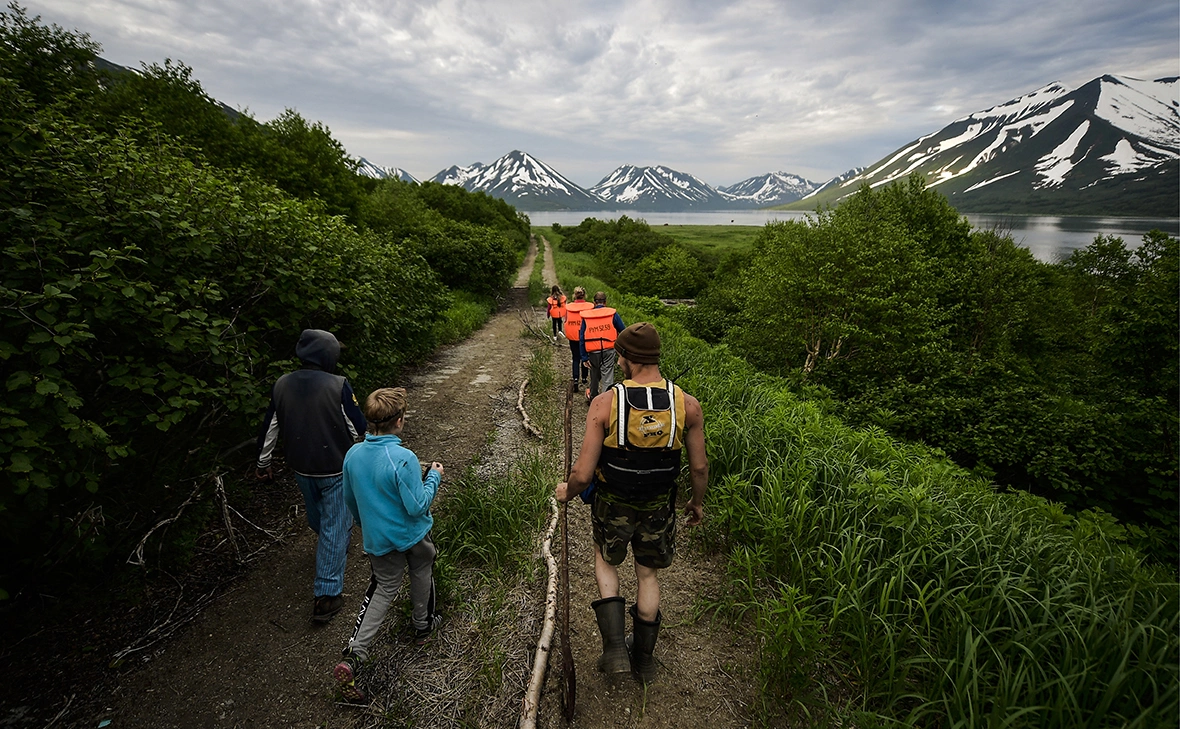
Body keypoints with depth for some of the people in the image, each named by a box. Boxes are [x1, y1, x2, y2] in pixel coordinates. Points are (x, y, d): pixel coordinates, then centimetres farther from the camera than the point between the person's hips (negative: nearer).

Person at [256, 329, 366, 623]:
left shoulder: (282, 385, -6)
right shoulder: (338, 386, -21)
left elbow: (270, 428, 4)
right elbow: (358, 427, -15)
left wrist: (264, 463, 17)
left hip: (301, 467, 6)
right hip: (336, 469, -5)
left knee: (317, 517, 29)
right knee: (335, 526, 5)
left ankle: (332, 551, 57)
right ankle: (326, 594, 9)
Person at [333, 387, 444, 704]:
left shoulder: (353, 455, -9)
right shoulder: (403, 458, -30)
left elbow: (349, 499, 6)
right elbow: (417, 506, -25)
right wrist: (434, 477, -11)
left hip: (378, 539, 5)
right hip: (413, 535, -4)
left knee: (383, 589, 18)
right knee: (421, 574, 23)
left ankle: (353, 656, 6)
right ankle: (423, 625, 45)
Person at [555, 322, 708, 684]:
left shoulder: (605, 403, -24)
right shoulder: (688, 405, -16)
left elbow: (583, 475, -21)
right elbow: (699, 468, -5)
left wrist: (566, 491, 2)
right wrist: (697, 503, 15)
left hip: (612, 504, -2)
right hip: (659, 507, 2)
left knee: (606, 563, 27)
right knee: (648, 576, 24)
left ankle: (615, 650, 20)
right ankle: (644, 658, 40)